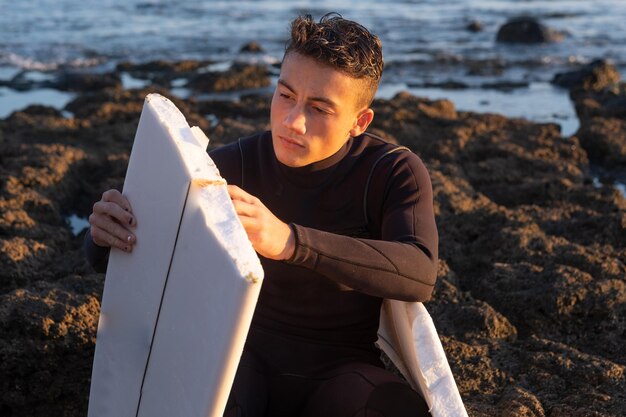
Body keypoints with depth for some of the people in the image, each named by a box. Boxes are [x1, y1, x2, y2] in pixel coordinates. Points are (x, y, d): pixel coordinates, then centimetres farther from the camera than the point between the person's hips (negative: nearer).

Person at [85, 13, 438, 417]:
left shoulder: (396, 172, -11)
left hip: (343, 374, 1)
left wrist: (288, 240, -48)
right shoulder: (234, 165, -6)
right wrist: (107, 229, -29)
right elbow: (106, 256, -2)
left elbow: (420, 274, -33)